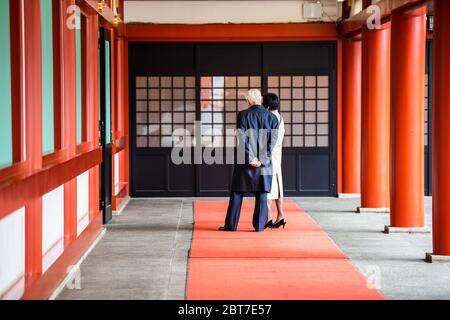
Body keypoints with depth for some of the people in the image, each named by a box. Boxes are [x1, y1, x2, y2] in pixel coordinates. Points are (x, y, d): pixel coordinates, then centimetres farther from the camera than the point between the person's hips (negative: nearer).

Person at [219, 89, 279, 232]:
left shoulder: (243, 115, -5)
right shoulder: (272, 117, 1)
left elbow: (242, 139, -10)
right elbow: (272, 141, -4)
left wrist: (251, 159, -8)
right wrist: (262, 160, -6)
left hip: (245, 161, -1)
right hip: (264, 162, 1)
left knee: (237, 192, 6)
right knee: (261, 194, 7)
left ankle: (231, 224, 8)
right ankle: (259, 225, 7)